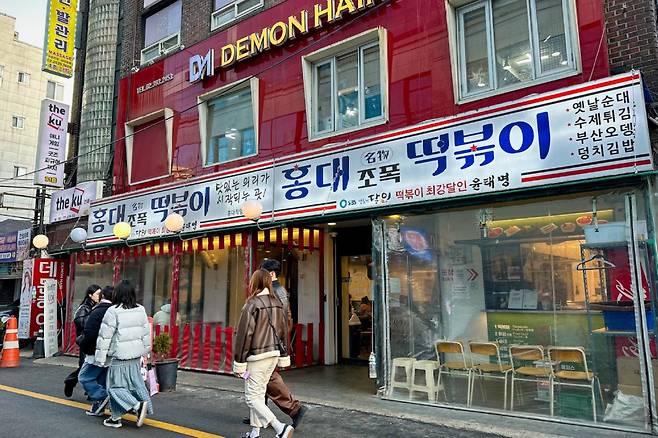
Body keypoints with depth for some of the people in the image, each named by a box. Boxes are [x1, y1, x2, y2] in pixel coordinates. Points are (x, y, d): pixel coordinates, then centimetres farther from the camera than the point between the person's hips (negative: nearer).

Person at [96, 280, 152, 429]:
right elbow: (146, 332, 10)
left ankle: (137, 405, -11)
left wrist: (101, 358, -3)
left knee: (116, 386, 5)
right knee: (135, 383, 12)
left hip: (119, 357, -6)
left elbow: (105, 336, -11)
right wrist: (145, 349, 22)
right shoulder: (140, 310, 3)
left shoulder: (113, 311, -15)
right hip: (136, 356, 6)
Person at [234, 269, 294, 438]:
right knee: (259, 394, 18)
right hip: (274, 354, 7)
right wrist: (283, 356, 17)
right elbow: (283, 330, 10)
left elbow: (244, 334, -14)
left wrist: (239, 362, -8)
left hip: (257, 356, -7)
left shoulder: (252, 304, -15)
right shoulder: (277, 302, 6)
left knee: (252, 397, 1)